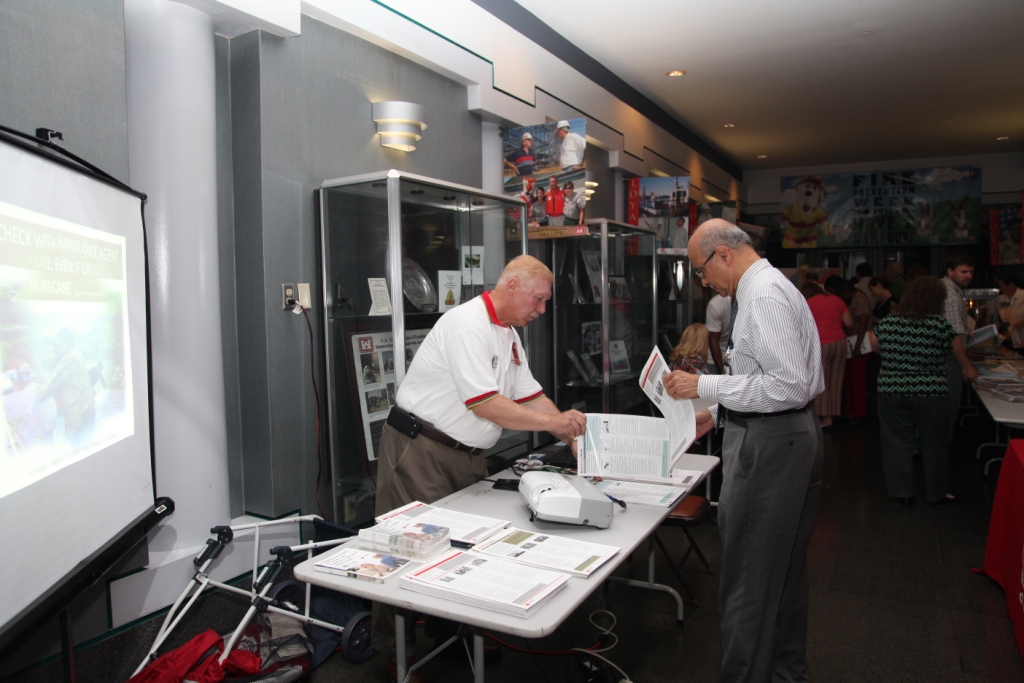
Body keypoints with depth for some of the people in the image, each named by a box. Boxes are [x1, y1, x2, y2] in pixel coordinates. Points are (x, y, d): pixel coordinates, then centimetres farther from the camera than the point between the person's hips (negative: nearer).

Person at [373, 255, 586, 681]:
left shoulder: (508, 334, 12)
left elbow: (531, 396, 13)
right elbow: (484, 403, -25)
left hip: (465, 454, 9)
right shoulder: (468, 324, -20)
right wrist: (552, 422, -21)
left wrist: (574, 438, 5)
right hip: (419, 452, -9)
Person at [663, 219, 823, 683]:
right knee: (784, 567, 23)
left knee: (746, 579, -1)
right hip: (789, 436, 11)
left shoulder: (765, 296, -18)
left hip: (768, 445, -11)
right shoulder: (764, 287, 14)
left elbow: (788, 386, -25)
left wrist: (705, 386, -21)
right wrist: (717, 413, 16)